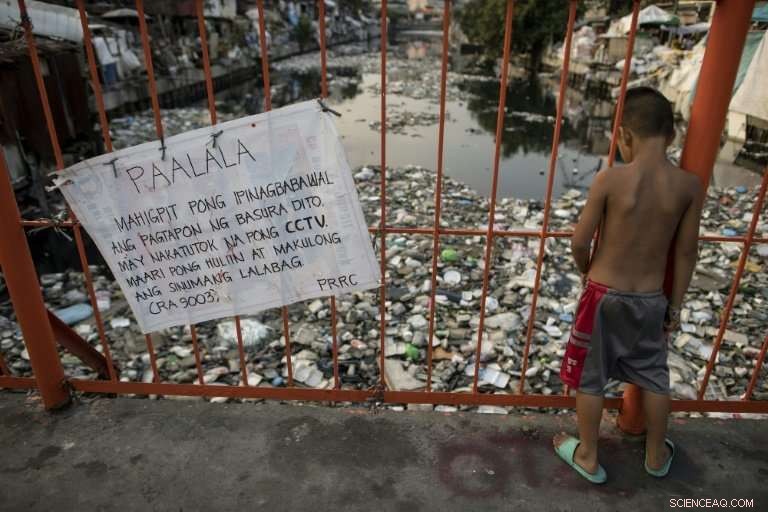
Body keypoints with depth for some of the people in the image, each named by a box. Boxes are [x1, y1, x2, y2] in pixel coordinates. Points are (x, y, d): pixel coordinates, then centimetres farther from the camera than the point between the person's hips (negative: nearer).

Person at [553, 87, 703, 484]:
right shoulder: (690, 186, -8)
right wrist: (676, 305, 10)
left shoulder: (610, 179, -18)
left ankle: (588, 457, 30)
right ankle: (656, 456, 42)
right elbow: (686, 253, -1)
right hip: (651, 299, 4)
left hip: (604, 296, -3)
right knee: (654, 377, 24)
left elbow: (579, 242, -13)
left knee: (589, 378, 14)